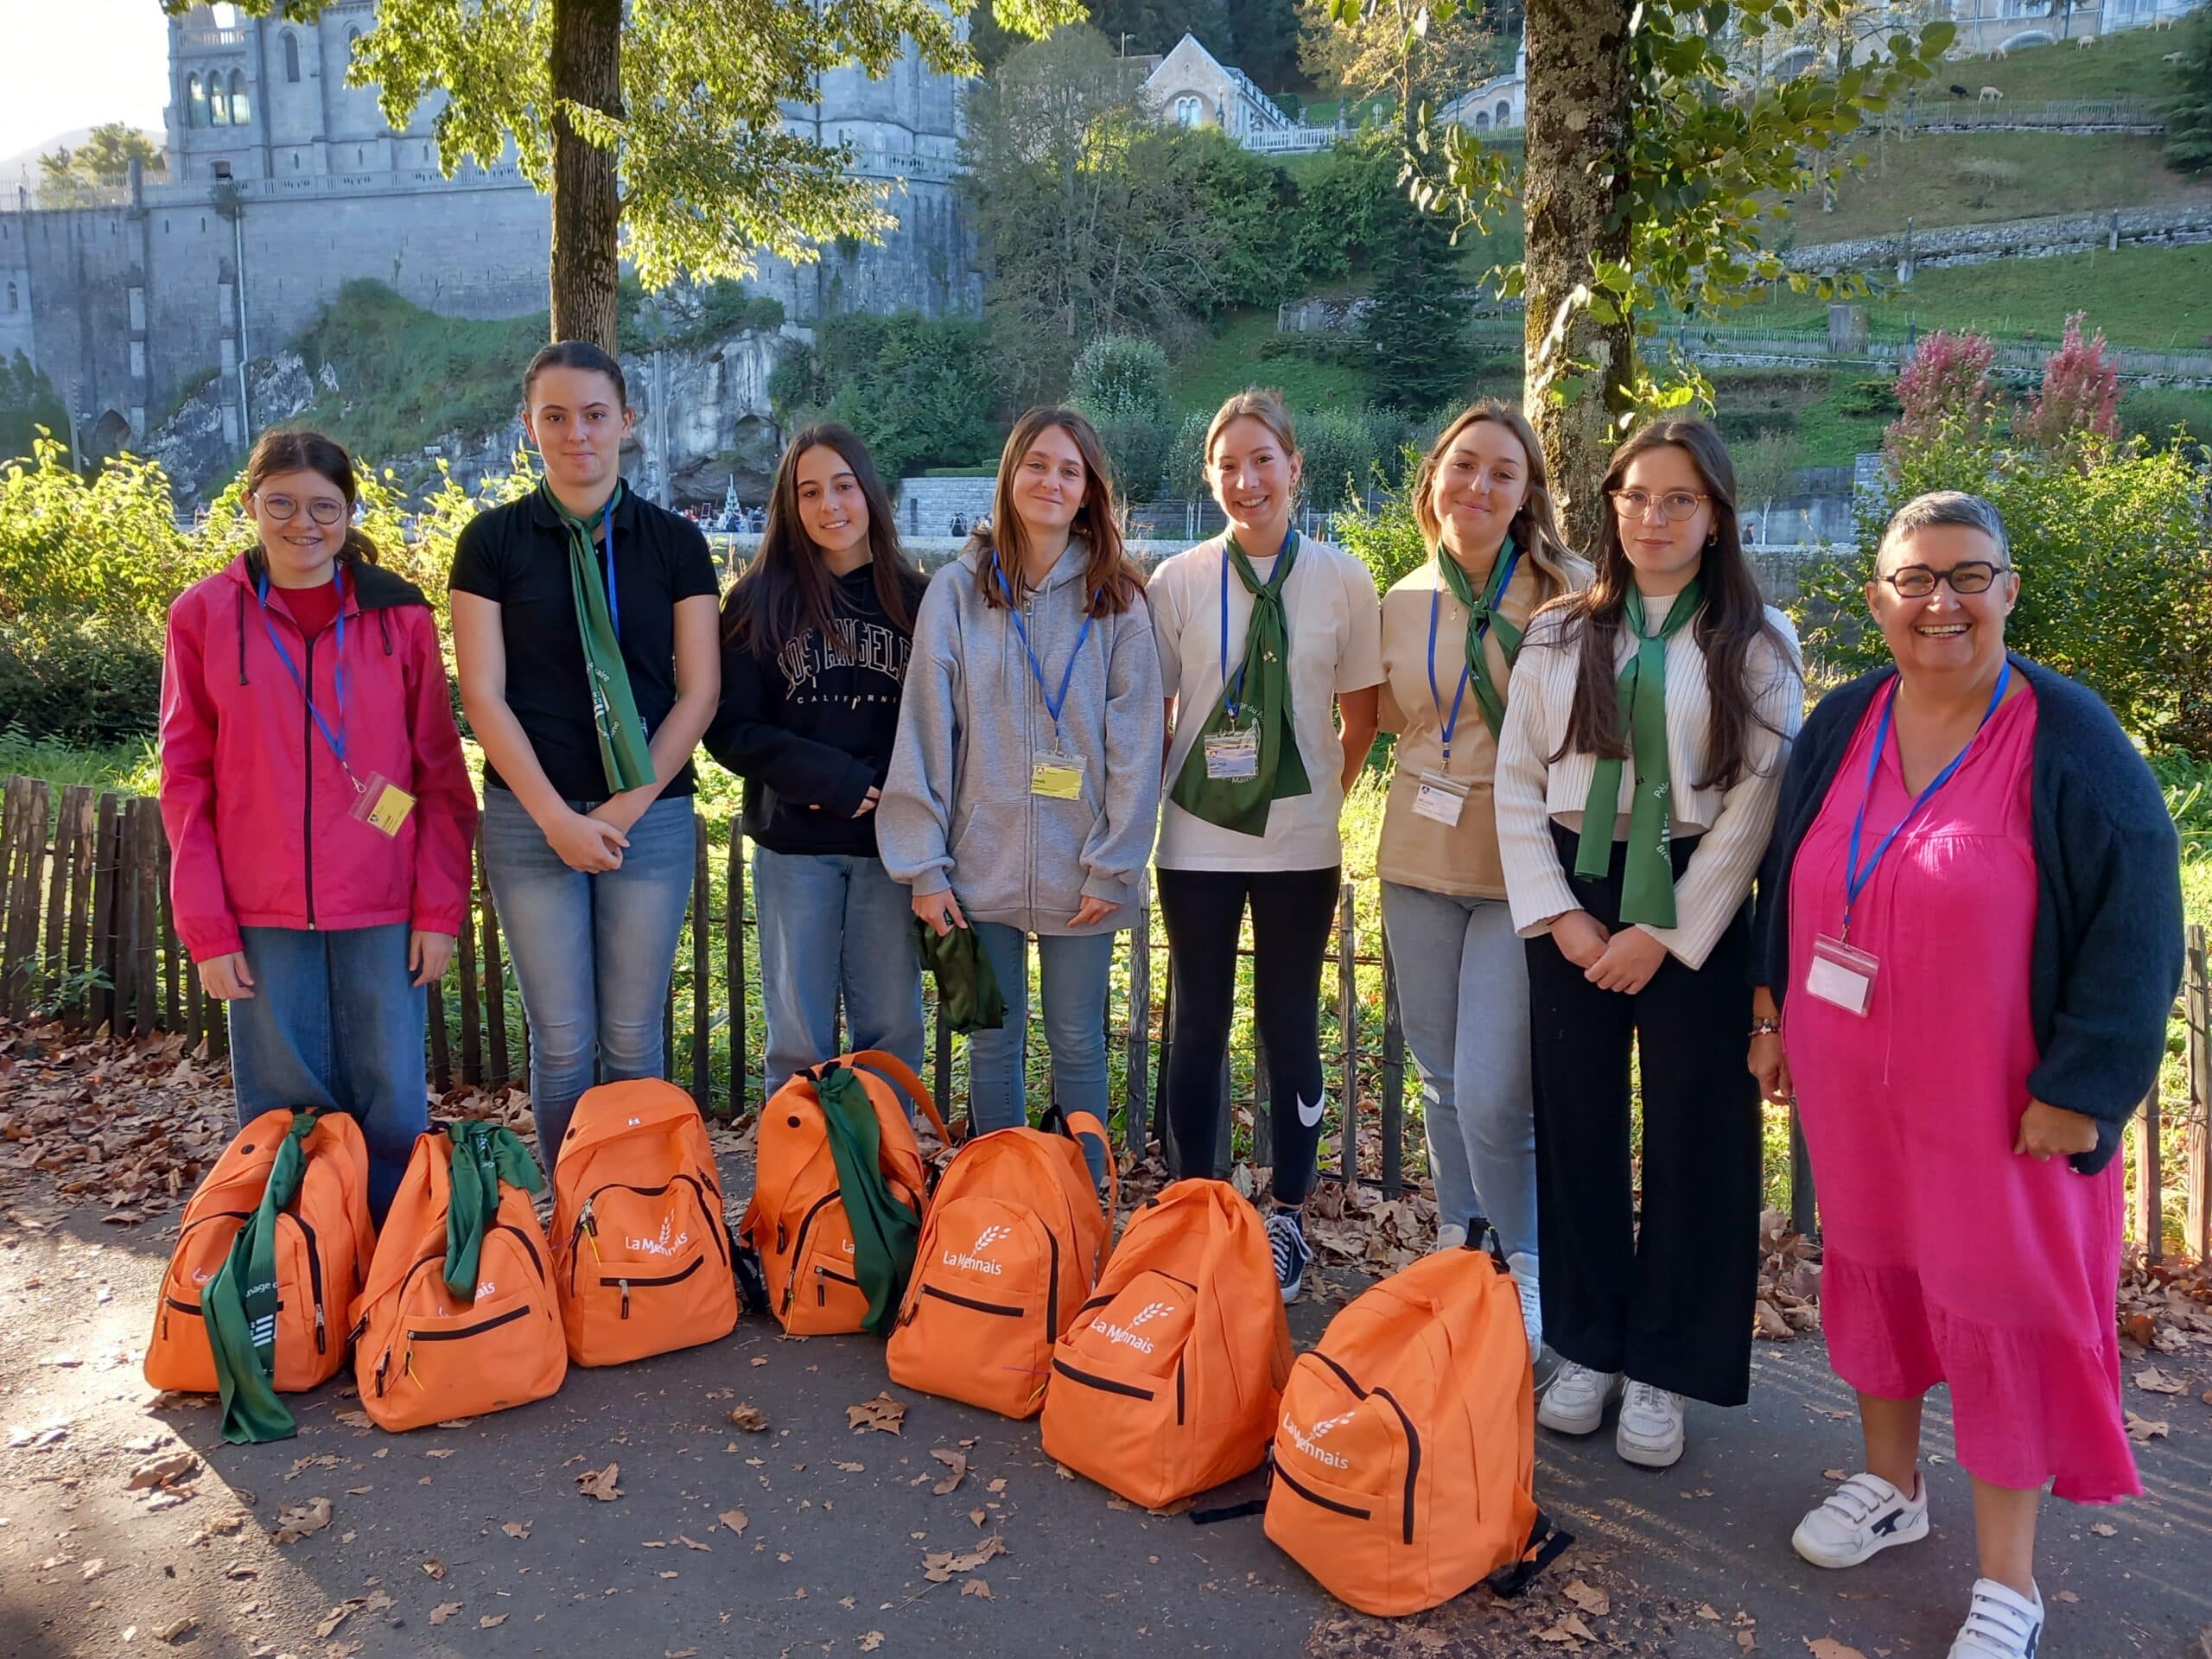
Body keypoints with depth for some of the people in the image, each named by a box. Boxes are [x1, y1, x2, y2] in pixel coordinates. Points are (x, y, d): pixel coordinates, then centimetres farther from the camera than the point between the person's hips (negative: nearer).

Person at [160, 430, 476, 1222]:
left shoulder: (401, 615, 3)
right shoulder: (203, 614, 3)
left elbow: (442, 772, 3)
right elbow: (186, 778, 3)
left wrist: (440, 907, -3)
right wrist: (205, 926, -1)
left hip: (385, 914, 0)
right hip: (262, 915, 0)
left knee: (393, 1109, 4)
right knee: (280, 1109, 7)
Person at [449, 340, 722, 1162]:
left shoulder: (674, 542, 5)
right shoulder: (494, 540, 2)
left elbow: (698, 691, 2)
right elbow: (482, 694, -2)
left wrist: (628, 807, -7)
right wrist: (556, 816, -10)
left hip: (650, 812, 1)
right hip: (530, 814, 0)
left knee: (632, 1038, 7)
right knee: (561, 1039, 4)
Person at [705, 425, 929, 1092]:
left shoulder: (913, 599, 4)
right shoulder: (761, 599, 1)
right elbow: (728, 728, -3)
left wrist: (887, 785, -13)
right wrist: (831, 777, -14)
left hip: (890, 841, 1)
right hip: (794, 842, -1)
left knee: (891, 1027, 8)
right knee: (799, 1036, 6)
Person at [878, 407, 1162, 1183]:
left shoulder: (1116, 599, 1)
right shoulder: (957, 590, 2)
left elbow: (1135, 741, -2)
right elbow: (924, 732, -1)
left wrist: (1113, 865, -8)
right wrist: (924, 865, -6)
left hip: (1080, 872, 0)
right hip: (981, 862, 1)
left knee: (1077, 1043, 9)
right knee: (993, 1043, 10)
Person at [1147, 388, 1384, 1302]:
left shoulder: (1343, 581, -1)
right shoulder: (1178, 580, -2)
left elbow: (1361, 718, 6)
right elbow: (1151, 711, 5)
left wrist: (1321, 797, 4)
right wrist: (1158, 796, 0)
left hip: (1299, 846, 0)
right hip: (1198, 842, 0)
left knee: (1291, 1028, 9)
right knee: (1199, 1027, 9)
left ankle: (1287, 1219, 25)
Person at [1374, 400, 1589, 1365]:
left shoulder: (1565, 591, -5)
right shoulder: (1401, 604, 7)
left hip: (1520, 869, -4)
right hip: (1419, 861, 4)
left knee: (1493, 1094, -8)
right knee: (1441, 1078, 16)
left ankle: (1526, 1271, 16)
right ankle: (1456, 1242, 35)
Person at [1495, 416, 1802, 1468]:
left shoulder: (1758, 642, 1)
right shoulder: (1560, 633, 7)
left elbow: (1756, 800, -6)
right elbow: (1517, 780, 4)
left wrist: (1666, 933, -11)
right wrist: (1557, 913, -7)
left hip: (1697, 909, -2)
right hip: (1571, 900, 2)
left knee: (1692, 1136, 3)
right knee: (1577, 1125, 7)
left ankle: (1661, 1370, 18)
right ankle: (1588, 1348, 23)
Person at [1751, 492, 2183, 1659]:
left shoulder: (2071, 742, -14)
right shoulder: (1840, 725, 1)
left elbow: (2136, 926, -13)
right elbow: (1787, 878, 12)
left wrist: (2079, 1090, -15)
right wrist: (1773, 1013, 11)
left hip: (1996, 1102, -4)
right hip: (1851, 1086, 5)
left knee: (2001, 1308, 5)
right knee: (1871, 1263, 18)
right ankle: (1891, 1485, 41)